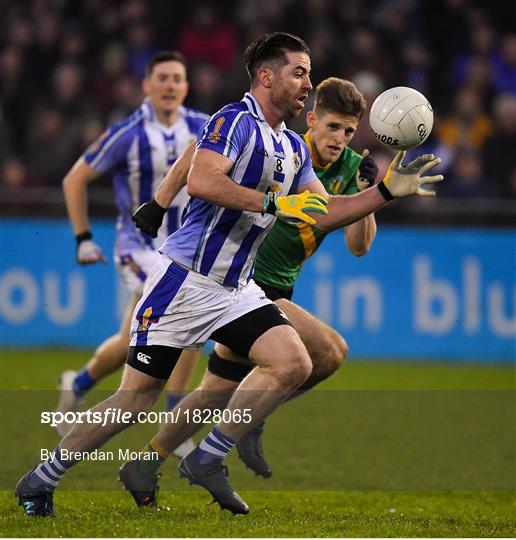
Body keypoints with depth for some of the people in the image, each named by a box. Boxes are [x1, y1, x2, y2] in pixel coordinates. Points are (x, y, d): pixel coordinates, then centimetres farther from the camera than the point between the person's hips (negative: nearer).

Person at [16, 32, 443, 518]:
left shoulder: (294, 148, 14)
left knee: (293, 364, -12)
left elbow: (323, 214, 16)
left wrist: (386, 191, 6)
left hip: (236, 290, 8)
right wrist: (276, 203, -26)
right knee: (135, 400, -5)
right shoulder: (236, 121, -12)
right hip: (184, 278, -8)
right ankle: (40, 480, 11)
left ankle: (206, 461, -2)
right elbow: (200, 181, -27)